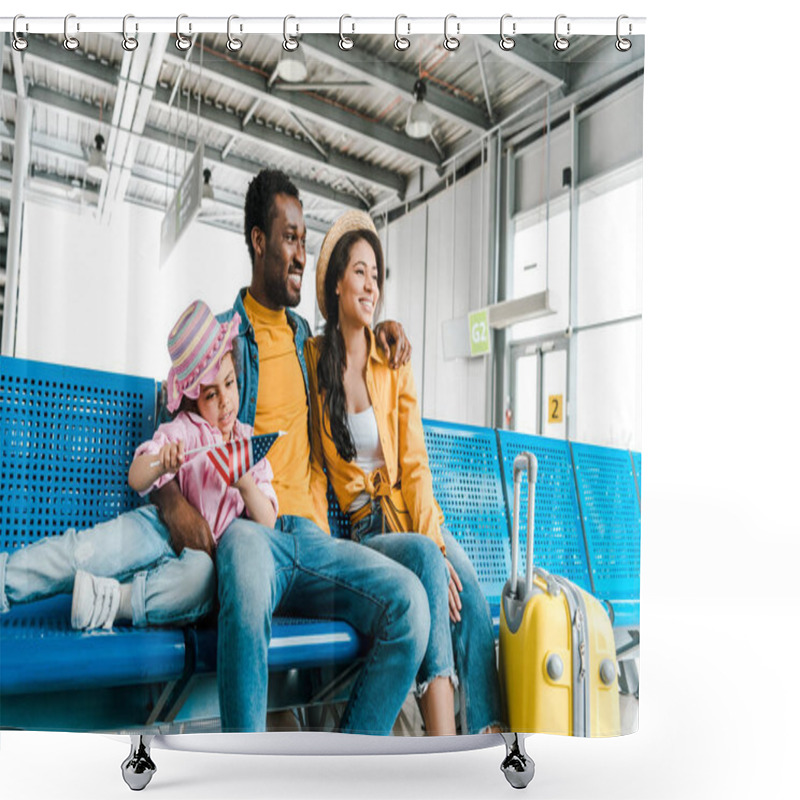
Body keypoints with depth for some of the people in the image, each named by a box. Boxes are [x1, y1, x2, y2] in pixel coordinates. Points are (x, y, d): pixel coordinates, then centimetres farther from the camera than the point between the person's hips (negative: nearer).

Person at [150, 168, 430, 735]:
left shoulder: (307, 339, 23)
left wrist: (382, 328, 23)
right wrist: (174, 502, -14)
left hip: (313, 536, 5)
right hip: (248, 528, -4)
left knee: (408, 600, -21)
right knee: (248, 576, -40)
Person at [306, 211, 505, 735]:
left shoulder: (395, 366, 6)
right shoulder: (314, 360, 1)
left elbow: (415, 465, 0)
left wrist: (435, 542, -16)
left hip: (412, 514, 2)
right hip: (359, 530, -2)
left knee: (471, 595, -25)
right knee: (425, 557, -31)